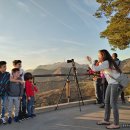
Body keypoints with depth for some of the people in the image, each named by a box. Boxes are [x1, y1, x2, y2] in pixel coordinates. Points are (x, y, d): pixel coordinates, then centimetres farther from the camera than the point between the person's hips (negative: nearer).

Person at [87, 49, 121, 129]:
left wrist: (90, 61, -13)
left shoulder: (106, 62, -17)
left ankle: (116, 124, 1)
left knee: (113, 103, -7)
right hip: (111, 84, 10)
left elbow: (95, 69, -25)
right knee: (107, 102, 11)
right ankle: (106, 120, 20)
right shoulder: (106, 63, 12)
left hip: (116, 84, -10)